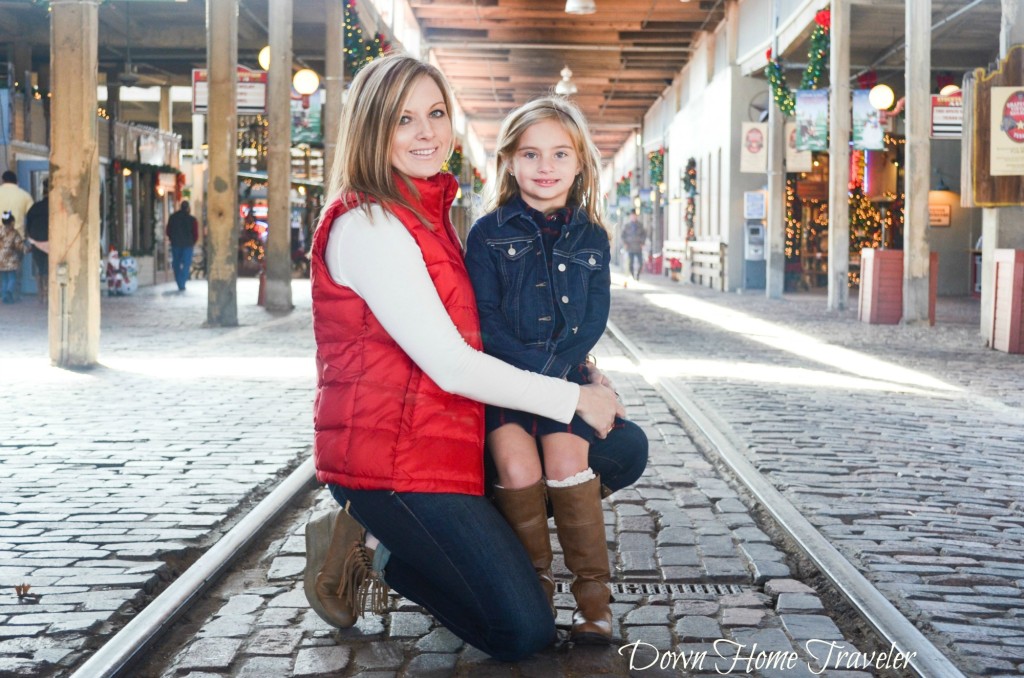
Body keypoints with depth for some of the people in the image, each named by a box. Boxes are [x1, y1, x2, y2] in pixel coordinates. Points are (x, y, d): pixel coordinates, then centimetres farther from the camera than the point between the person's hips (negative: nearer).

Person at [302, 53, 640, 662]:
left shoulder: (430, 213, 15)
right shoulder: (367, 225, -17)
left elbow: (460, 346, 19)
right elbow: (451, 366, -20)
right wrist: (574, 399, -12)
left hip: (443, 439, 10)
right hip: (389, 456, -10)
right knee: (523, 631, -13)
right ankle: (372, 552, 5)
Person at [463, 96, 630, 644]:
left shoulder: (591, 238, 9)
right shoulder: (488, 234, 1)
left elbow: (594, 318, 3)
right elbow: (484, 316, -5)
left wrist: (553, 370, -11)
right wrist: (533, 370, -14)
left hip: (566, 373, 1)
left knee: (567, 464, -19)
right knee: (516, 468, -21)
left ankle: (593, 590, -5)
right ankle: (534, 580, 0)